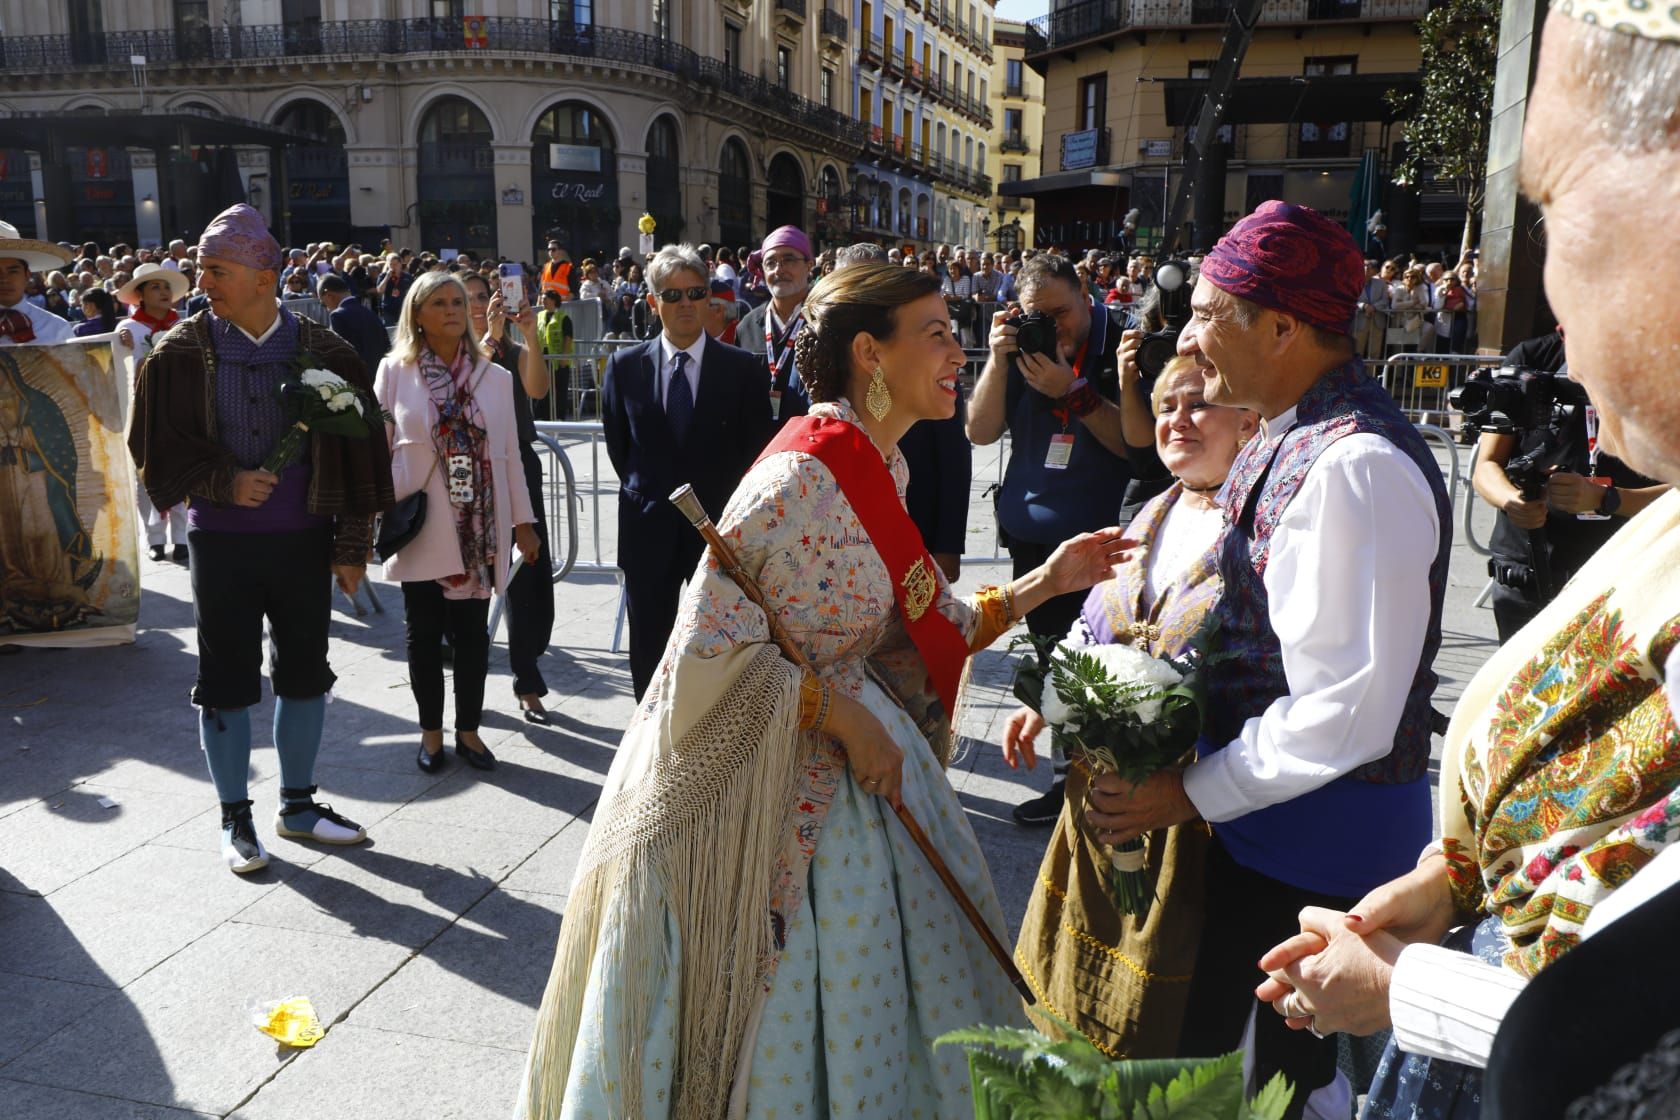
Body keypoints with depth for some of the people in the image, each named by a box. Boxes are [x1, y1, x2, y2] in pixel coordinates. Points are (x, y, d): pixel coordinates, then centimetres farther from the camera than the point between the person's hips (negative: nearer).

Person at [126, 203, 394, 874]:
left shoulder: (325, 354, -2)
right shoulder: (181, 353, -2)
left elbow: (358, 453, 1)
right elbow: (155, 442, 2)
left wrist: (352, 547, -1)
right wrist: (224, 482, -14)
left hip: (303, 540, 1)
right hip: (220, 541, -1)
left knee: (305, 674, 10)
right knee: (226, 682, 6)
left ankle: (297, 805, 26)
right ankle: (236, 819, 20)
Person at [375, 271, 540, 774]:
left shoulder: (495, 377, 6)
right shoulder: (394, 372, 2)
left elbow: (509, 455, 7)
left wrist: (522, 521, 6)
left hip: (479, 528, 1)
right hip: (421, 525, -1)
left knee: (473, 632, 6)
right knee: (425, 632, 8)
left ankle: (468, 728, 22)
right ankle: (431, 731, 23)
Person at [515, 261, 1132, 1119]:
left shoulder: (878, 471, 5)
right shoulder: (801, 479, -23)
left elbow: (910, 635, 7)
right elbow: (712, 651, -24)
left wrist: (1041, 583, 2)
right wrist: (841, 714, -21)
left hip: (852, 778, 8)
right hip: (765, 788, -8)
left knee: (858, 1005, 22)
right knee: (771, 1027, 11)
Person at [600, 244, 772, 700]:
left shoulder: (742, 367, -3)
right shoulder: (624, 366, 2)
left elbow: (756, 448, 0)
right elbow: (617, 443, 11)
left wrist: (719, 504, 1)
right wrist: (645, 493, 10)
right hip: (649, 532, 2)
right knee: (649, 651, 12)